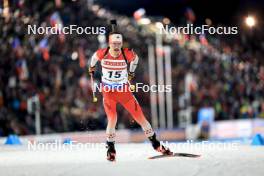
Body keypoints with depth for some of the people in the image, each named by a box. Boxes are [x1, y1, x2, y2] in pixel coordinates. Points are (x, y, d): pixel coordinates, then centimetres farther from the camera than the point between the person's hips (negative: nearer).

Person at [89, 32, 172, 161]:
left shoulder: (127, 54, -15)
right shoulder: (102, 53, -14)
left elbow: (135, 58, 8)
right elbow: (95, 57, 10)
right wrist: (92, 67, 25)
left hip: (124, 90, 1)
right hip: (108, 91, -1)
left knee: (139, 116, 1)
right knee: (112, 119, -14)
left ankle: (156, 144, 14)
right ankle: (110, 149, 7)